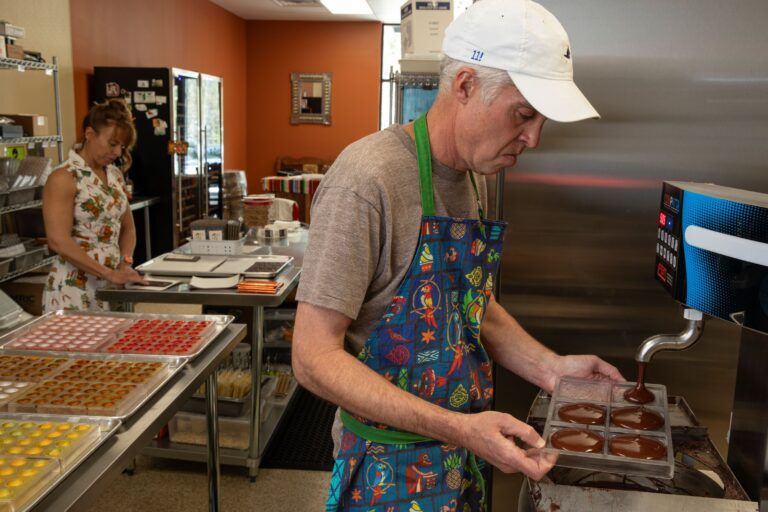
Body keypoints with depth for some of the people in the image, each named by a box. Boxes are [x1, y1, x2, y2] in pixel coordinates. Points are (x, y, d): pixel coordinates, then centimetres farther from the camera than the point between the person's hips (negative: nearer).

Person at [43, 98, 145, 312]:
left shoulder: (115, 175, 10)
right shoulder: (63, 178, -10)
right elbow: (59, 241, -18)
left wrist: (125, 264, -1)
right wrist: (109, 273, -21)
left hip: (111, 288, 6)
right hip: (74, 290, -6)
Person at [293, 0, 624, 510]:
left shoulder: (475, 175, 1)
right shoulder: (367, 179, -24)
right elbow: (315, 357, -24)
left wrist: (549, 366, -4)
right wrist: (456, 427, -29)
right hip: (393, 470, -7)